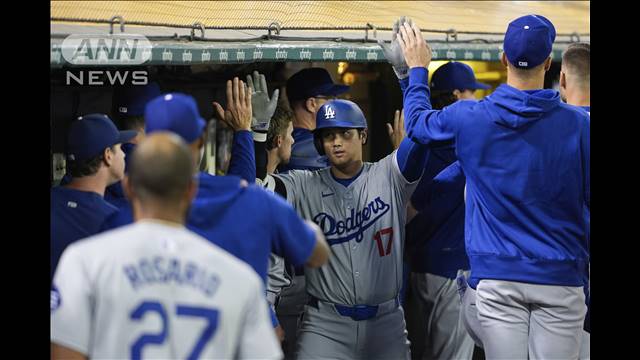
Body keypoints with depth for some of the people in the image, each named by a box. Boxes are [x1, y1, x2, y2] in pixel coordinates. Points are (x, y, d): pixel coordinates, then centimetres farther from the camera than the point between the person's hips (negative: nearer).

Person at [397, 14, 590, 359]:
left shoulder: (469, 117, -5)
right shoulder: (576, 123, -8)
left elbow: (417, 123, 16)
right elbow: (591, 196, -4)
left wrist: (418, 69, 31)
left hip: (496, 277, 1)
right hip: (559, 278, -1)